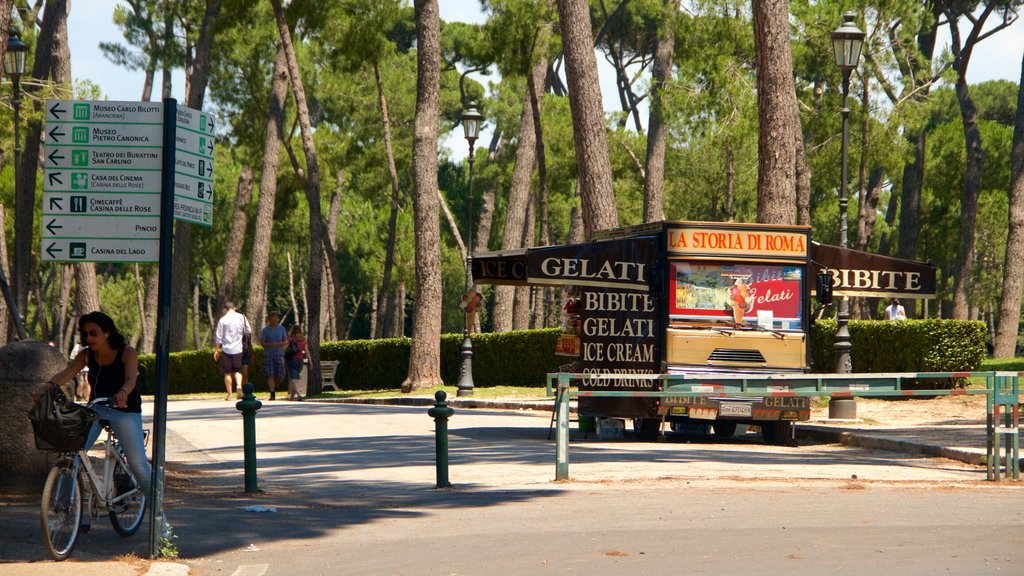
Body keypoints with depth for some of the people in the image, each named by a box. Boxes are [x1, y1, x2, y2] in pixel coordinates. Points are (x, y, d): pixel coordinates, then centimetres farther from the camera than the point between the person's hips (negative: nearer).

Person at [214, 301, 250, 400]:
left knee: (227, 373, 6)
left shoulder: (223, 320, -4)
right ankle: (239, 385, -13)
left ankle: (229, 394, 7)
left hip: (226, 349, -2)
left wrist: (216, 350, 5)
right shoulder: (241, 317, 1)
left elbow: (218, 337, -3)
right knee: (237, 370, 14)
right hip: (238, 348, 2)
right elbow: (248, 331, 6)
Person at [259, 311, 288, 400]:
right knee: (270, 375, -9)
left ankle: (274, 386, 32)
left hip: (279, 354, 2)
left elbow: (286, 341, 9)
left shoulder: (281, 329, 9)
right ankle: (272, 394, -9)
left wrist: (280, 344, -13)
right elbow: (262, 343, -2)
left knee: (280, 376, 2)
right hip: (268, 355, -2)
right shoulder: (265, 330, 3)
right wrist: (271, 345, -20)